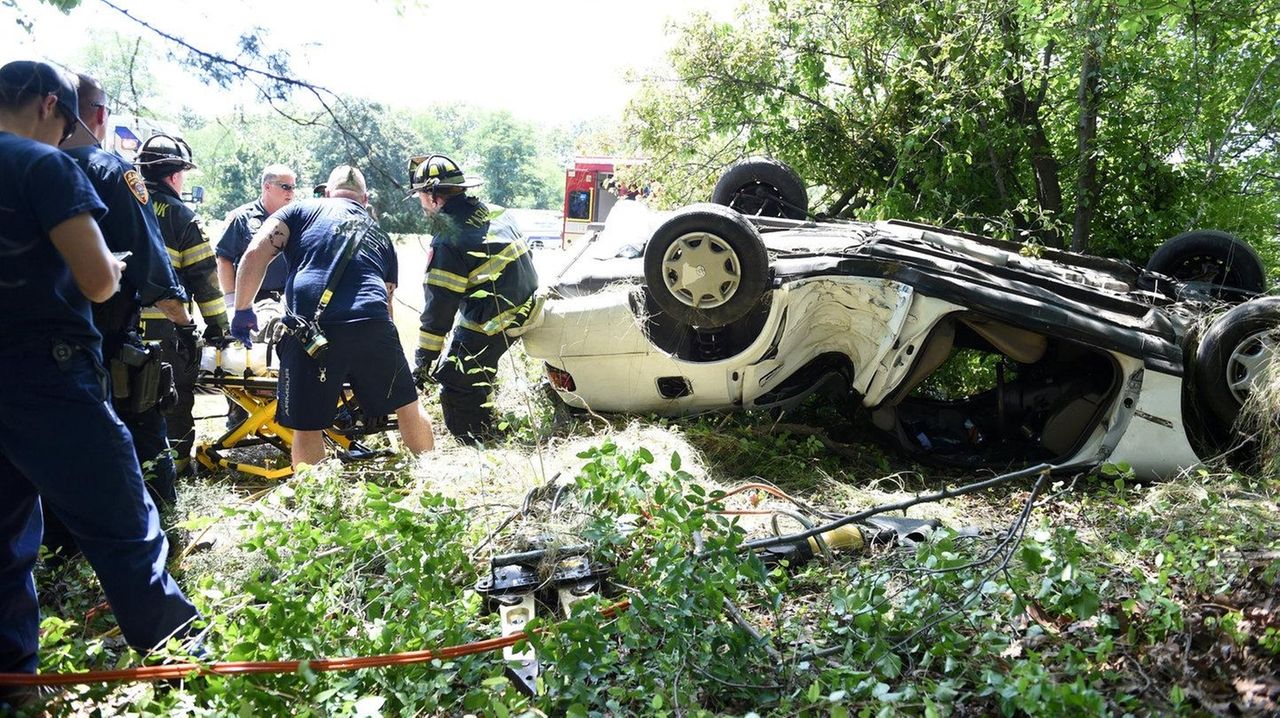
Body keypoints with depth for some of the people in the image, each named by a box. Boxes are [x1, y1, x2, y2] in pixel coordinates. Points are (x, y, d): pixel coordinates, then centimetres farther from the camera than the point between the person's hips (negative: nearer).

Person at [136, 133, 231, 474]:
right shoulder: (181, 216, -4)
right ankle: (176, 460, 14)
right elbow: (204, 274, -6)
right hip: (167, 324, -4)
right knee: (175, 395, 8)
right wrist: (218, 324, -1)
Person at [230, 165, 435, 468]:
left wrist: (242, 310, 13)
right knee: (408, 406, 22)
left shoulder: (303, 210, 19)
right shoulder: (380, 235, 29)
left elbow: (255, 252, 6)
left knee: (308, 428, 12)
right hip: (373, 328, 3)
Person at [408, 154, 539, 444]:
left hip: (489, 326, -9)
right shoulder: (493, 213, 5)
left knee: (455, 387, -1)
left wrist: (423, 360, -10)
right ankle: (485, 429, 40)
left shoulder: (447, 241, -19)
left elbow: (439, 306, -18)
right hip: (522, 309, 9)